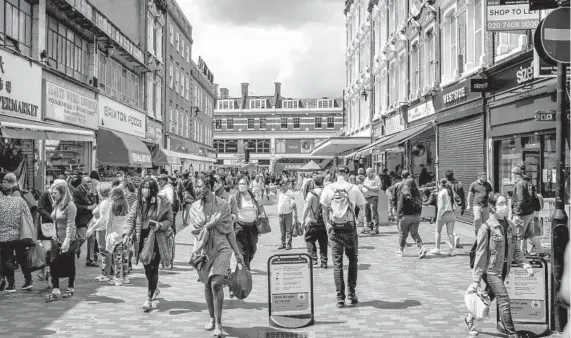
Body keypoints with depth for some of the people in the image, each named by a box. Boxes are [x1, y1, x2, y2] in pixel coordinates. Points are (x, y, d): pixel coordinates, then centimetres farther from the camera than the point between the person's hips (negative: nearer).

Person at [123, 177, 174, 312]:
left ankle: (149, 300, -2)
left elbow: (169, 220, -2)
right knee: (147, 268, 13)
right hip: (142, 239, 4)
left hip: (157, 239, -4)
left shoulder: (162, 203, -6)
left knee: (152, 268, -8)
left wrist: (159, 225, -22)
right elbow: (130, 218, 4)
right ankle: (155, 289, 41)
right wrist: (127, 234, -10)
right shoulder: (138, 203, 5)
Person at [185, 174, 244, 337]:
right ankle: (212, 318, 30)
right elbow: (193, 229, -2)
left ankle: (218, 323, -4)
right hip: (203, 250, 3)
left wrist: (238, 253, 2)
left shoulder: (223, 205, -3)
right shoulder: (195, 207, 4)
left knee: (216, 283, -15)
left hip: (221, 248, -3)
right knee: (207, 285, 10)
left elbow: (229, 231, 1)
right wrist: (209, 224, -14)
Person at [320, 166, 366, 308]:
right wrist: (359, 217, 19)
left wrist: (327, 227, 8)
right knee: (353, 260, 16)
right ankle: (351, 293, 15)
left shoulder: (328, 188, 0)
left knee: (337, 262, 5)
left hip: (334, 228, 1)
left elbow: (324, 210, 1)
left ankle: (340, 297, 3)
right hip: (350, 227, -1)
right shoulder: (354, 188, -3)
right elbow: (362, 207, 2)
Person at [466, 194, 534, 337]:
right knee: (503, 298, -9)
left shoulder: (510, 226, 4)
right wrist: (476, 279, -13)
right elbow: (481, 254, -14)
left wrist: (525, 265, -4)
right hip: (490, 269, -7)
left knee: (488, 297, 17)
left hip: (503, 269, 7)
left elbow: (515, 250, 12)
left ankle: (470, 319, 38)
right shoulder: (487, 227, -15)